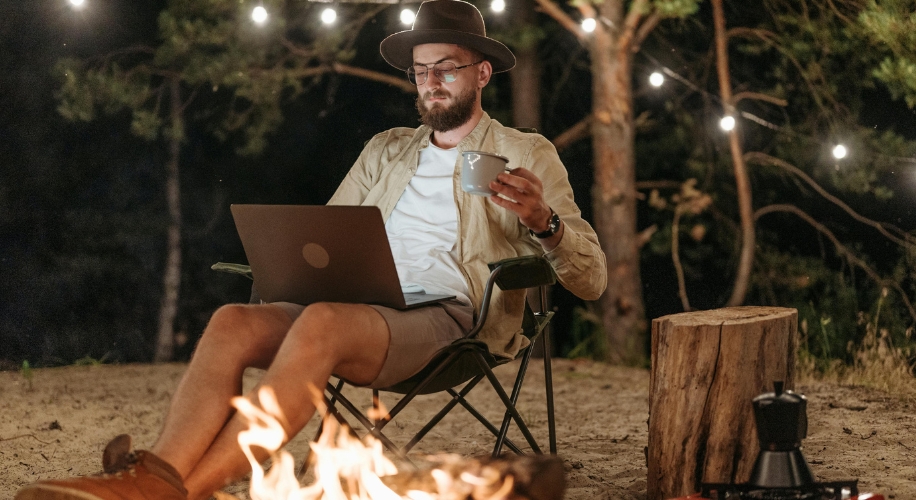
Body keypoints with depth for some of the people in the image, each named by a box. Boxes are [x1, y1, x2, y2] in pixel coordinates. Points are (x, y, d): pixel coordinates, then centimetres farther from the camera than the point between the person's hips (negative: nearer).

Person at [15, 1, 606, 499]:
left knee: (321, 322, -36)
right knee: (232, 321, -25)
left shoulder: (527, 157, 13)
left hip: (447, 318, -5)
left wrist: (543, 221, -18)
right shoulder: (386, 150, 28)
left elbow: (591, 278, 3)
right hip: (358, 310, 5)